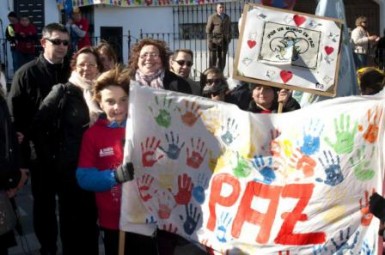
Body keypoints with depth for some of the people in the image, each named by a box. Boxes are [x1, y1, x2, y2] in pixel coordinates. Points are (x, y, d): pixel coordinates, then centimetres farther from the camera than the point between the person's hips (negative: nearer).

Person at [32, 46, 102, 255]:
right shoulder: (62, 91, -5)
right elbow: (38, 125, -7)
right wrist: (50, 157, -7)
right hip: (68, 168, -3)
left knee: (91, 218, 13)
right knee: (70, 218, 8)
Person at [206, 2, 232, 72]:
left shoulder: (227, 18, 14)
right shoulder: (212, 17, -1)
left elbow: (229, 30, 19)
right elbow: (208, 30, -2)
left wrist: (229, 39, 9)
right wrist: (210, 40, -9)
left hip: (224, 42, 4)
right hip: (214, 42, -4)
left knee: (222, 59, 2)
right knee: (212, 59, -5)